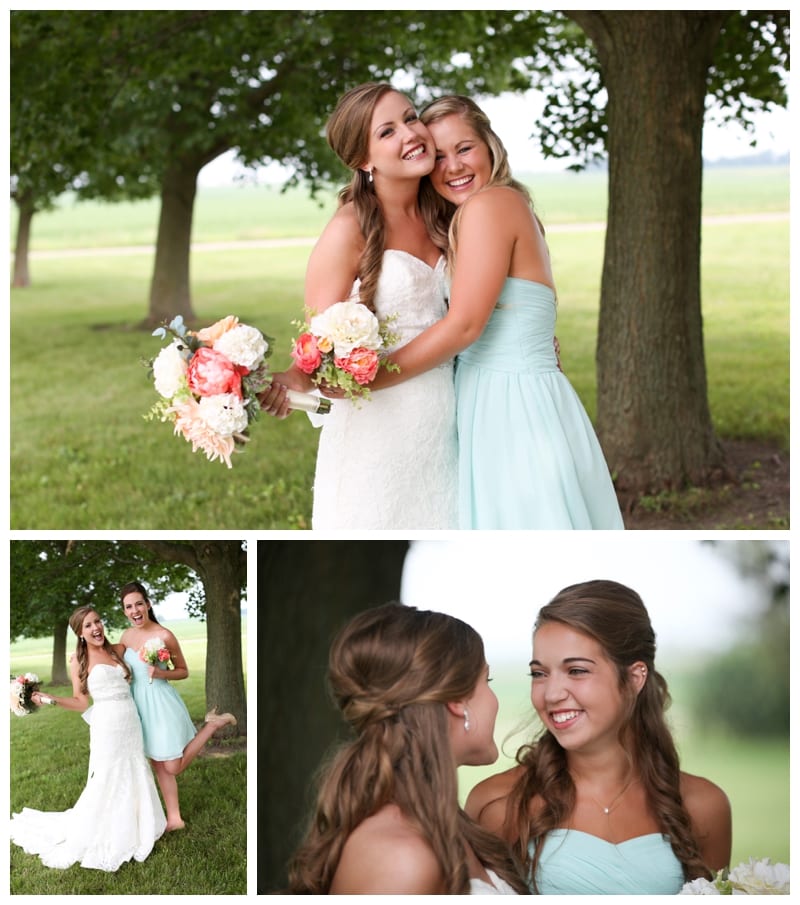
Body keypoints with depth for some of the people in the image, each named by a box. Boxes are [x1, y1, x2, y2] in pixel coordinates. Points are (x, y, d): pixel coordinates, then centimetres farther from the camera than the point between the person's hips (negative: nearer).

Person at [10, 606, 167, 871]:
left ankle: (129, 829, 24)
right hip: (107, 724, -5)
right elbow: (80, 702, -3)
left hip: (131, 722, 5)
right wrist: (50, 699, -14)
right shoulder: (79, 661, -2)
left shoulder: (118, 650, 9)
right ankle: (97, 838, 10)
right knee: (104, 780, -2)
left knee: (133, 776, 10)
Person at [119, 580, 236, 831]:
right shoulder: (127, 636, 2)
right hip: (140, 704, 6)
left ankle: (213, 724, 14)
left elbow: (183, 671, -4)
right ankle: (174, 818, 21)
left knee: (173, 767, 0)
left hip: (161, 702, -6)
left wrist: (162, 673, -22)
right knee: (158, 764, 11)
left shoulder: (164, 636, -15)